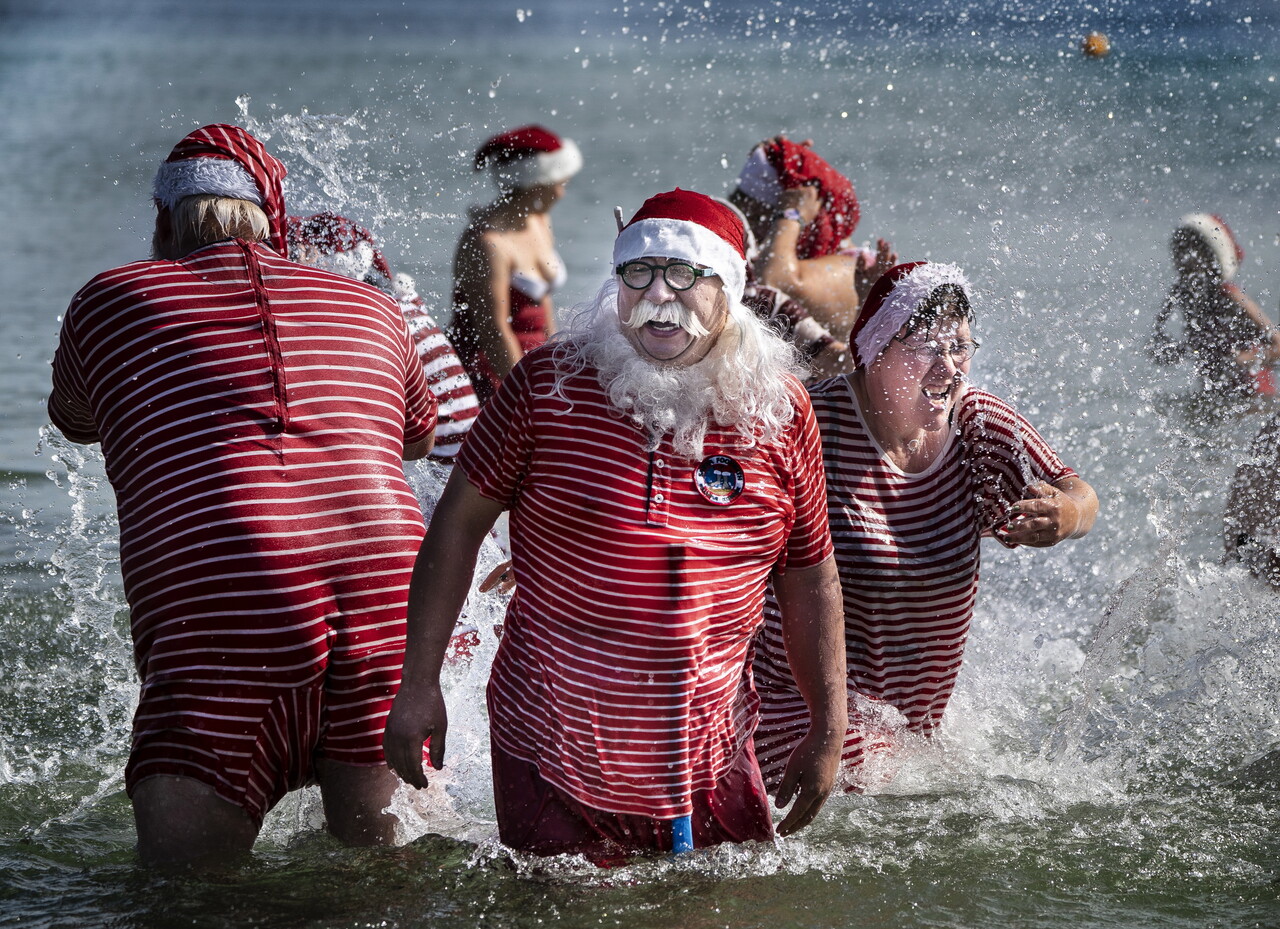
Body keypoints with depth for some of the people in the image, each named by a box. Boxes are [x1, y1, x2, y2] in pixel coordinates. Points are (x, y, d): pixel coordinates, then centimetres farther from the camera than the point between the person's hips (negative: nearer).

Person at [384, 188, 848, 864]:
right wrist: (419, 686, -3)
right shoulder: (549, 383, -8)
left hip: (710, 758, 2)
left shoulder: (779, 411, -1)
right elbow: (459, 522, -1)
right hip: (550, 754, -2)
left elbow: (809, 574, 9)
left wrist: (828, 731, 12)